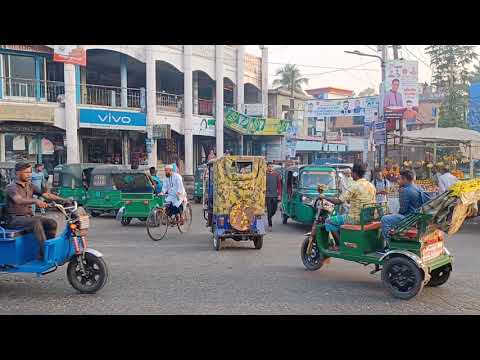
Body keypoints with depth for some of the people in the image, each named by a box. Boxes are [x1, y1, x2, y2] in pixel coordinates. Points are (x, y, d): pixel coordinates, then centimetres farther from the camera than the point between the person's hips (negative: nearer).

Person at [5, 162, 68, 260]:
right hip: (15, 219, -7)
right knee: (36, 222, -35)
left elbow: (46, 195, 4)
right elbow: (19, 200, -31)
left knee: (52, 223, -15)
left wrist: (63, 200, -10)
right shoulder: (11, 187, -10)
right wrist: (35, 201, -49)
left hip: (29, 216, 7)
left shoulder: (30, 186, 12)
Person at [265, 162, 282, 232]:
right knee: (269, 210, -3)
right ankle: (270, 225, 3)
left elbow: (279, 185, 7)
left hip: (275, 195, 3)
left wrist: (279, 194, 2)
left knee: (274, 209, 7)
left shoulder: (276, 174, 5)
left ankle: (270, 217, 37)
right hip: (267, 195, -2)